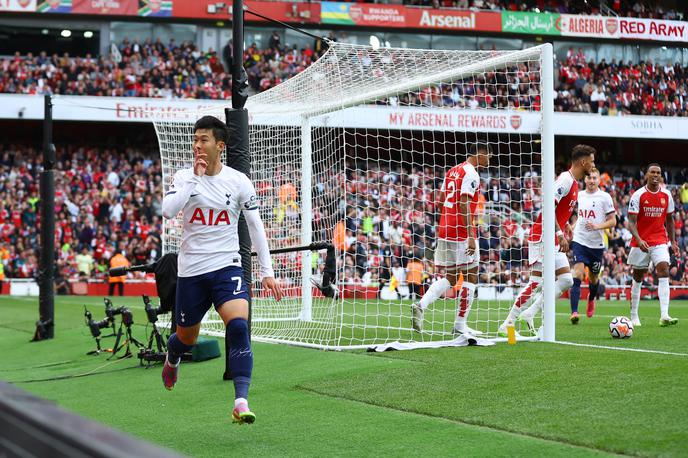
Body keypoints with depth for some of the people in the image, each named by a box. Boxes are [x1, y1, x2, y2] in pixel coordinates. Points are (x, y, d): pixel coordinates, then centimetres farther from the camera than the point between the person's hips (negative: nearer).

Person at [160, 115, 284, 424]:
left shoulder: (238, 181, 0)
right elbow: (168, 211, -19)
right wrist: (195, 178, -20)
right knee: (187, 337, 14)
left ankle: (241, 402, -27)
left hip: (227, 267, -1)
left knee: (239, 326, -24)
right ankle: (172, 359, 53)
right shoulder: (183, 178, -1)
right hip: (190, 270, 1)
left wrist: (267, 272, 2)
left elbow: (255, 226, 6)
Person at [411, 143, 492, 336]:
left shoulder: (452, 171, 16)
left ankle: (421, 305, -5)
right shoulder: (471, 174, -10)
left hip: (445, 230, 8)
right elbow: (464, 204, -19)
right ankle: (460, 324, 2)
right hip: (461, 232, -8)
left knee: (451, 277, 14)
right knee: (471, 275, 2)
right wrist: (471, 236, -21)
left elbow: (440, 201, 19)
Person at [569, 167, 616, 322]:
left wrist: (597, 226, -19)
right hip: (580, 241, 1)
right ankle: (574, 312, -21)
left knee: (593, 278, 14)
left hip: (597, 244, -1)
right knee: (577, 275, -17)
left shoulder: (605, 197, -4)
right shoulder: (579, 195, 8)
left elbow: (613, 221, -4)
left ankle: (591, 299, 48)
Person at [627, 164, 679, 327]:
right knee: (638, 277, 7)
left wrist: (673, 241, 11)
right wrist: (639, 240, -27)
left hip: (660, 241, 2)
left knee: (664, 272, -16)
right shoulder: (638, 195, -7)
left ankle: (664, 316, -24)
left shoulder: (666, 195, 4)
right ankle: (634, 316, 19)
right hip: (640, 242, -2)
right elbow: (631, 222, -11)